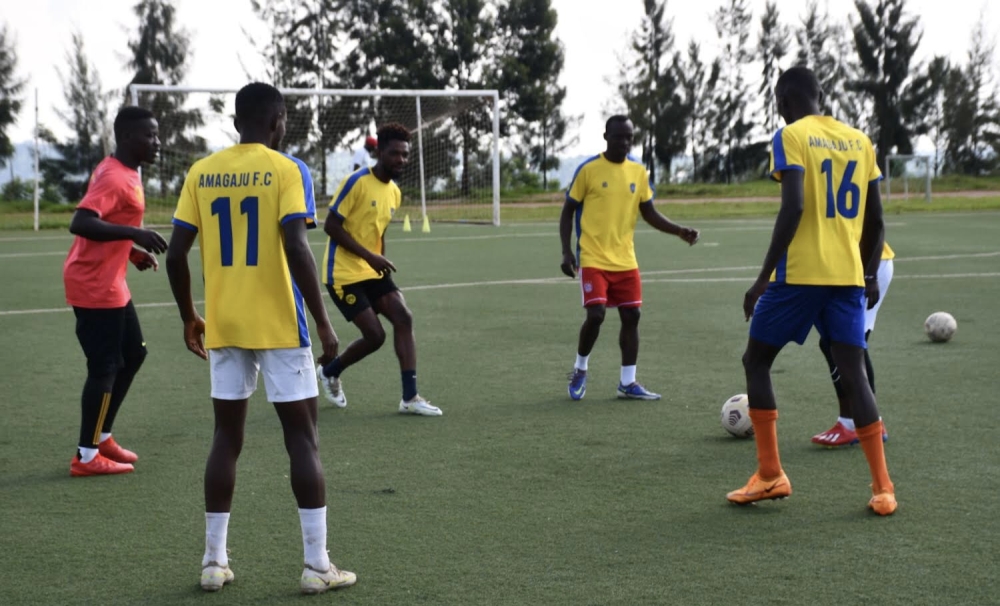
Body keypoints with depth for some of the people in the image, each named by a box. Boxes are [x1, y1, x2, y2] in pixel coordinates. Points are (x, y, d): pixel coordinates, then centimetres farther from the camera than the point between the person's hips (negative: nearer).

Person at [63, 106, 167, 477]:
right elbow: (79, 224, -31)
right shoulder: (114, 178, -20)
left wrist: (134, 252, 12)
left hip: (109, 282, 10)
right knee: (104, 367, -5)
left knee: (133, 354, 16)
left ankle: (101, 436, 25)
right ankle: (86, 456, 4)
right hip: (95, 286, -10)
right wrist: (135, 234, -35)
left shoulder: (124, 173, 12)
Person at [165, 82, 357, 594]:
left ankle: (214, 562, 13)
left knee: (227, 438, 12)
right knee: (302, 440, 2)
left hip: (223, 327, 4)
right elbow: (296, 250, -17)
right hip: (279, 327, -4)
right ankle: (317, 565, 3)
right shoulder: (287, 170, -7)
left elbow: (176, 254, 3)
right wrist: (323, 321, -10)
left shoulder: (201, 173, 5)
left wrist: (188, 317, 16)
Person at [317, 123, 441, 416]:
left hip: (372, 272, 8)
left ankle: (410, 397, -6)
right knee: (375, 335, -10)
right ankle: (329, 370, 19)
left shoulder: (394, 192, 9)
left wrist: (383, 265, 13)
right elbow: (331, 225, -17)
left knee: (404, 318, -9)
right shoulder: (357, 182, -15)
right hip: (344, 273, -7)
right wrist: (369, 256, -21)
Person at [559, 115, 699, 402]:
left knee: (631, 316, 3)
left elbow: (649, 213, 12)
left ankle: (628, 383, 13)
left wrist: (680, 231, -4)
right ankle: (580, 370, 11)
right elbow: (568, 211, -1)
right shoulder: (588, 169, -8)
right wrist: (566, 251, -11)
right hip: (593, 259, -5)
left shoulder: (639, 171, 5)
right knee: (595, 315, -14)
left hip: (625, 260, 5)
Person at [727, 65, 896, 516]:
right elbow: (875, 219, 14)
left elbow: (794, 207, -17)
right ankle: (882, 488, -1)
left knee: (756, 361, 10)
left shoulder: (791, 136, -4)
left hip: (799, 274, -5)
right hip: (849, 276, 5)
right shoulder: (860, 141, 13)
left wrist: (764, 275, -15)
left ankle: (770, 476, 8)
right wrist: (869, 275, 25)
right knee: (853, 373, 6)